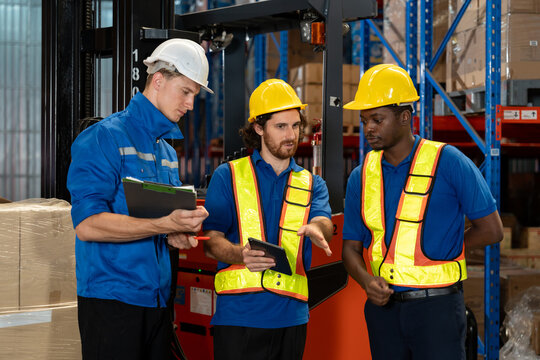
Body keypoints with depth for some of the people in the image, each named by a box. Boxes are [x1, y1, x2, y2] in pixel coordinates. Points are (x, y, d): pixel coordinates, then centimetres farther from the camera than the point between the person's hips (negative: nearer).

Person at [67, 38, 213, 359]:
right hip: (112, 298, -8)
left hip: (158, 301, 8)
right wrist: (165, 225, -26)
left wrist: (177, 236, 2)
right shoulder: (104, 137, -8)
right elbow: (87, 224, -19)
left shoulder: (168, 152, 17)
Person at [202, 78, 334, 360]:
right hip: (238, 313, -3)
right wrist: (240, 255, -23)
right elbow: (211, 241, -1)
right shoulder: (228, 176, 7)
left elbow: (324, 223, -6)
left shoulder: (312, 184, 15)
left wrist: (316, 228, -31)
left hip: (291, 315, 3)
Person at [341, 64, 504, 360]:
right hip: (383, 305, 4)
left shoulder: (447, 162, -5)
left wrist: (437, 248, 2)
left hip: (436, 305, -4)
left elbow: (490, 229, -2)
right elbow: (351, 247, 9)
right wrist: (367, 281, -12)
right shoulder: (362, 176, 7)